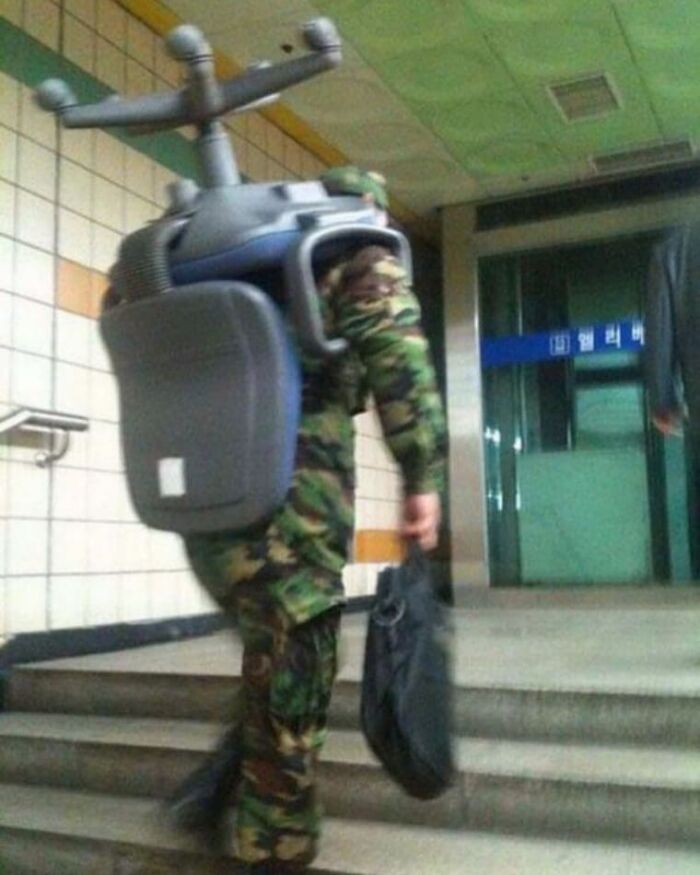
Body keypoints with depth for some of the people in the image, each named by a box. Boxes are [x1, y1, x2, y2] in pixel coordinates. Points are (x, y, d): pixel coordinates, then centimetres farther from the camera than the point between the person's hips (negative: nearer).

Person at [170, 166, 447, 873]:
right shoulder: (362, 257, 7)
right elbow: (398, 360, -10)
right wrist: (423, 477, -9)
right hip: (288, 503, -7)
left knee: (275, 666, 23)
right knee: (289, 687, 4)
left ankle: (217, 787, 18)